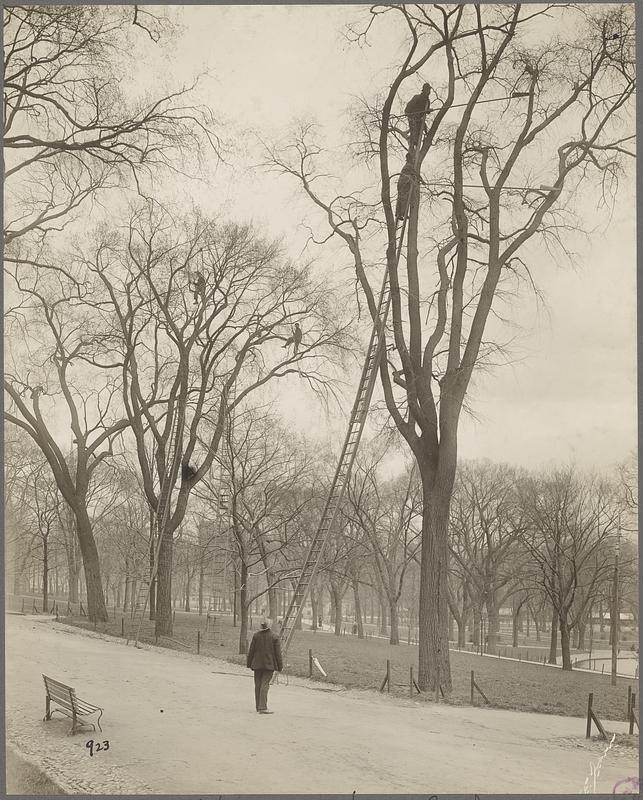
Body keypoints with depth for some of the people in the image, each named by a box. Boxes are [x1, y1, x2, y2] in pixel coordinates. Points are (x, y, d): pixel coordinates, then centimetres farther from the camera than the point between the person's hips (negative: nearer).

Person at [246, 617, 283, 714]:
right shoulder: (274, 637, -7)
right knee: (265, 684, -4)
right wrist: (280, 666, 3)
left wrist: (249, 663, 12)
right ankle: (262, 707, -11)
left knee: (258, 685, 12)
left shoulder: (256, 635, -2)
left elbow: (251, 651, 2)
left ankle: (258, 706, 19)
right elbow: (278, 653, -4)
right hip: (269, 664, -2)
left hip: (257, 664, 2)